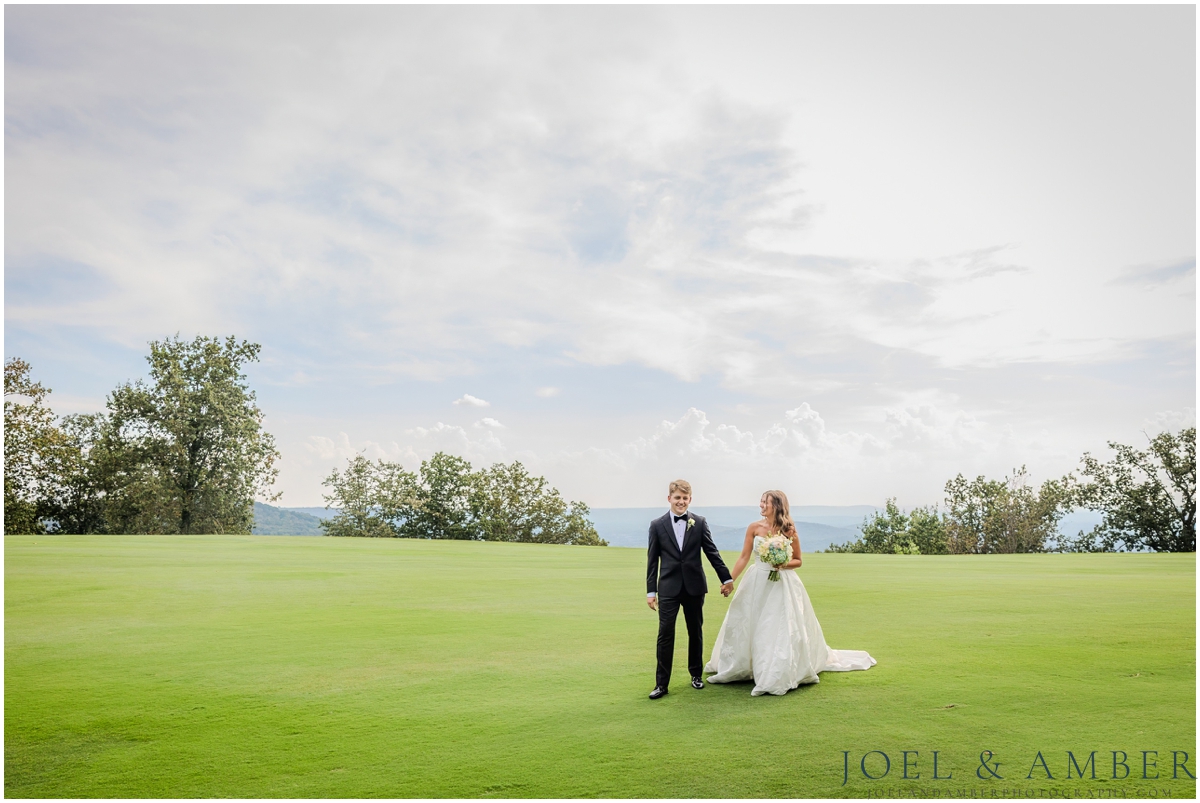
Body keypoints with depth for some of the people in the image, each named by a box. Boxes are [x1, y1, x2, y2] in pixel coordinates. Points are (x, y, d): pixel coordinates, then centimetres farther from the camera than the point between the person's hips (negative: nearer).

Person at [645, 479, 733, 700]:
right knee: (665, 634, -4)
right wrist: (650, 591, -1)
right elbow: (652, 560, 1)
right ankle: (661, 683, 2)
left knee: (696, 632, 13)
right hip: (668, 588, -1)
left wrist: (726, 578, 6)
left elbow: (712, 552, 6)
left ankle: (696, 674, 30)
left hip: (694, 586, 1)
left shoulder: (699, 523, 2)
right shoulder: (657, 525, 0)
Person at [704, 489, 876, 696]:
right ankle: (737, 669, 27)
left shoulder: (789, 531, -7)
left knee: (781, 629, -3)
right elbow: (744, 557, -1)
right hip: (756, 584, 3)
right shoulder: (754, 528, -2)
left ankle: (779, 677, 10)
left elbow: (798, 561, 2)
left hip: (781, 585, -3)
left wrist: (784, 564, -18)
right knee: (745, 626, 10)